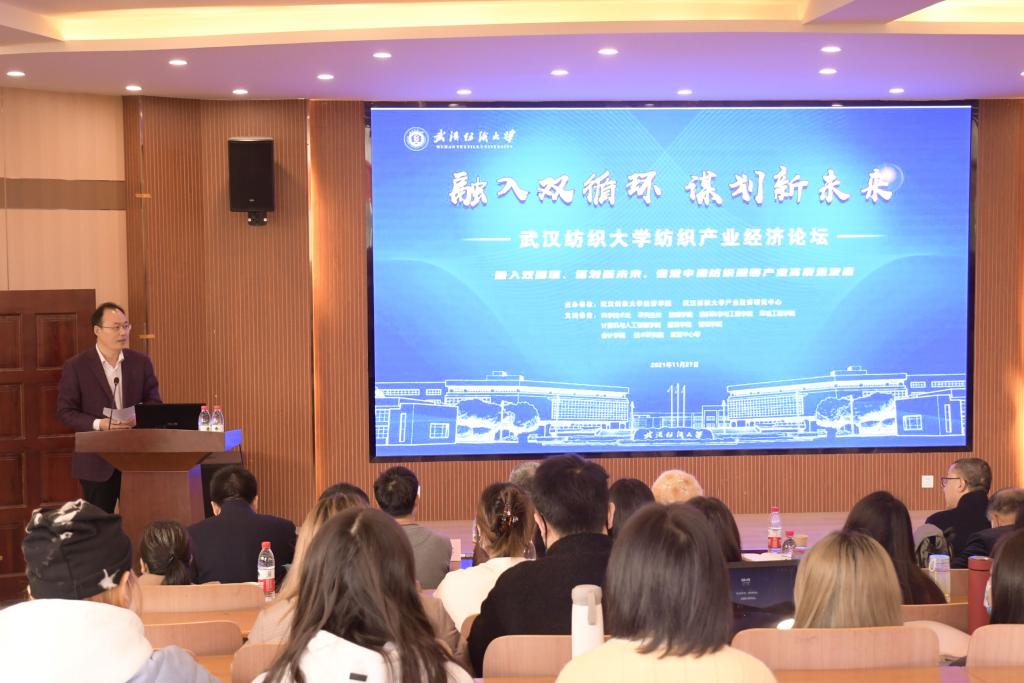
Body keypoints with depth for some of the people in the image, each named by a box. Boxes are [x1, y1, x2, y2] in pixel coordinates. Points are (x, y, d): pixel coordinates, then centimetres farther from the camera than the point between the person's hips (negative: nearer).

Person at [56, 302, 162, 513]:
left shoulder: (141, 362, 6)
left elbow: (154, 402, 9)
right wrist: (98, 424, -20)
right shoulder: (76, 366, -3)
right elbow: (65, 412, -5)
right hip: (97, 462, -2)